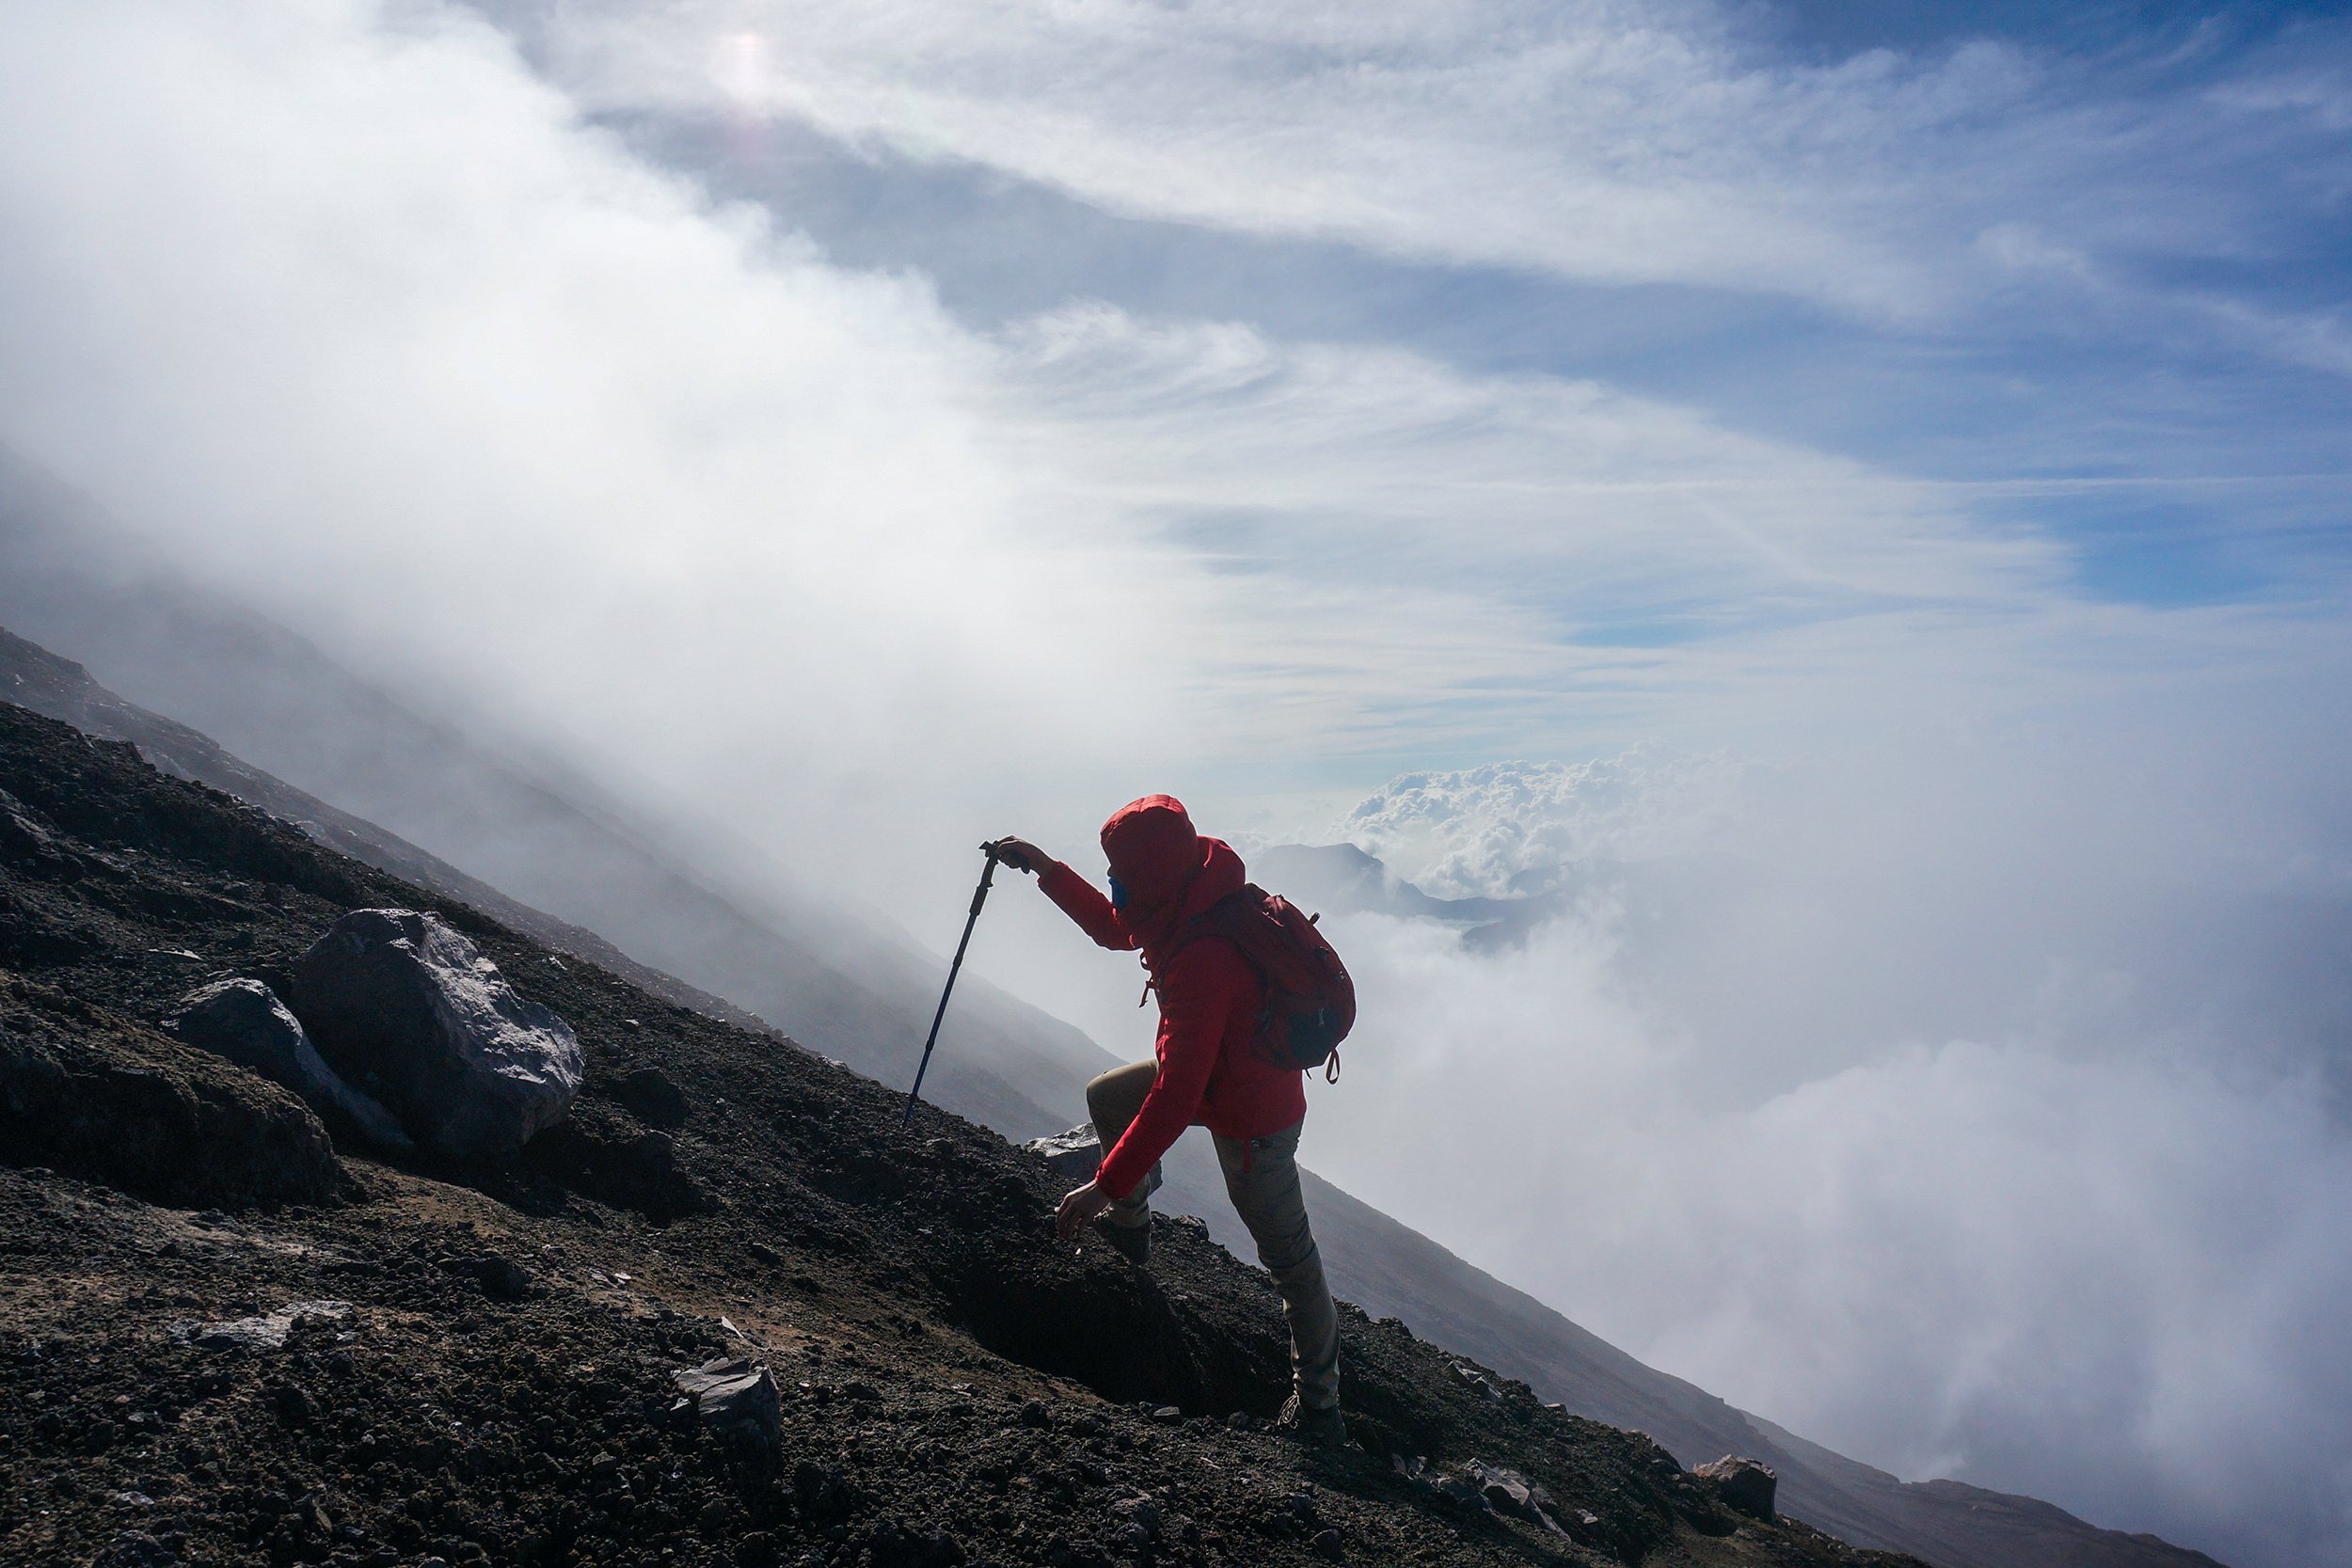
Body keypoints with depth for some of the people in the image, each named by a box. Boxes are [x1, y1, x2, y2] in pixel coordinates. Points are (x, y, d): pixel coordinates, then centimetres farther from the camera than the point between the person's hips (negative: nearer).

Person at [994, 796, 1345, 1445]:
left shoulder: (1202, 959, -37)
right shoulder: (1187, 900, -8)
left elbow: (1176, 1096, -37)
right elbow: (1113, 928, 15)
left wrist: (1106, 1185, -34)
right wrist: (1044, 868, 10)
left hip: (1251, 1119, -10)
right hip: (1218, 1066, 10)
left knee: (1288, 1256, 2)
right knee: (1107, 1097, 24)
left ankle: (1319, 1403, 17)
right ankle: (1129, 1224, 45)